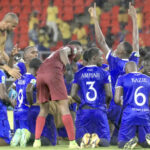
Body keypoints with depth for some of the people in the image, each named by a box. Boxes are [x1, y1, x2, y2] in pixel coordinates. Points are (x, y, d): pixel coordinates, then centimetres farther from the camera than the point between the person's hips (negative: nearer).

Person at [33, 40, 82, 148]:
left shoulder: (55, 53, 39)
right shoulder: (72, 48, 18)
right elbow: (63, 51, -5)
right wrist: (68, 66, -20)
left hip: (40, 74, 7)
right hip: (53, 73, -7)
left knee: (44, 109, 17)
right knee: (64, 107, -5)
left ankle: (37, 140, 7)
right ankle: (72, 142, -9)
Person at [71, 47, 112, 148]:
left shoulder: (79, 74, 4)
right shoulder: (103, 73, -3)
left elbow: (73, 95, 1)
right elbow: (109, 94, -6)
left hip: (84, 110, 2)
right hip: (99, 111, -2)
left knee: (79, 140, 15)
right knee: (105, 141, 10)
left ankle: (85, 138, -22)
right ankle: (97, 139, -27)